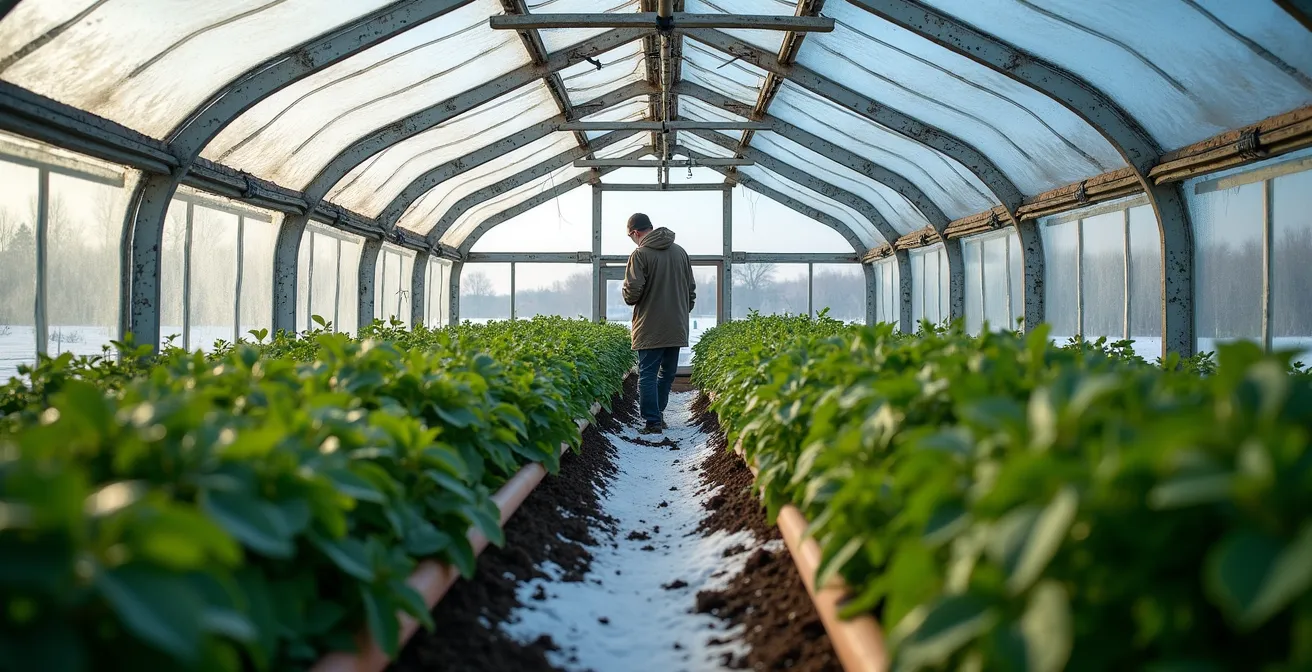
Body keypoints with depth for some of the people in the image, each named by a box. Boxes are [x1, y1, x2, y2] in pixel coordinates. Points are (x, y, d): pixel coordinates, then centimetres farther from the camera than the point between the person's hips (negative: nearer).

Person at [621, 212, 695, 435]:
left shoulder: (640, 254, -10)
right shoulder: (680, 252, 8)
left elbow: (632, 292, -15)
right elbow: (691, 289, 13)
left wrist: (627, 294, 7)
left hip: (650, 329, -5)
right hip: (676, 328, 5)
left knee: (647, 375, 0)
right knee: (668, 372, 16)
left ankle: (653, 422, -4)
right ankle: (657, 413, 22)